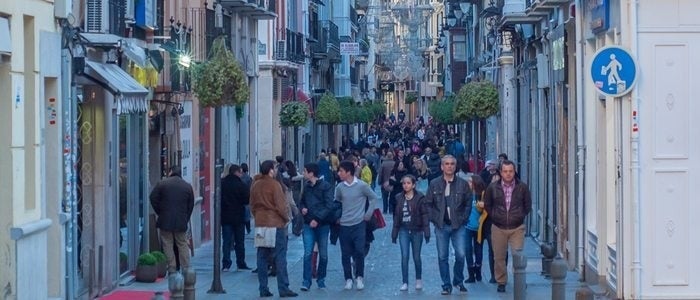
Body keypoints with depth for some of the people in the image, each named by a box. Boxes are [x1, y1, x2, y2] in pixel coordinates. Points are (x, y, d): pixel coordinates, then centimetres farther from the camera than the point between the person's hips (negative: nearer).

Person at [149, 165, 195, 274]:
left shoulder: (162, 184, -3)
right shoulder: (188, 186, 6)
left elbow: (153, 198, -2)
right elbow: (191, 205, 8)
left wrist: (159, 212, 9)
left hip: (165, 220, -2)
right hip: (181, 222, 2)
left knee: (168, 245, 4)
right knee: (183, 245, 10)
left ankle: (171, 269, 1)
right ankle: (186, 269, 8)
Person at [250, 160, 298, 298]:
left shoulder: (255, 185, 8)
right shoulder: (274, 184, -12)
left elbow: (252, 205, 13)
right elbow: (281, 205, -13)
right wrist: (286, 218, 1)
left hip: (260, 224, 6)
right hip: (276, 224, -6)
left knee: (262, 258, 8)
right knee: (280, 257, -2)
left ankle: (263, 289, 7)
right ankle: (283, 288, -4)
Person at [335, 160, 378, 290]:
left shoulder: (362, 185, -8)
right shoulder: (340, 187, 0)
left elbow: (373, 198, 3)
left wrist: (368, 214, 1)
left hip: (359, 224, -3)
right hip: (344, 225, 3)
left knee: (359, 251, -9)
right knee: (345, 254, 3)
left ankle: (359, 277, 9)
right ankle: (348, 279, 15)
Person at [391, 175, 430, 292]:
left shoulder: (419, 198, -6)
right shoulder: (399, 198, 5)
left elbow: (425, 215, -7)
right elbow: (396, 216, 9)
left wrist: (426, 232, -13)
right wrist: (394, 233, 9)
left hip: (416, 231, -2)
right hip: (404, 230, 2)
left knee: (416, 257, 8)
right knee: (404, 256, -7)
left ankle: (419, 279, 29)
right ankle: (405, 283, -3)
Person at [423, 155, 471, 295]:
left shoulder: (462, 184, 3)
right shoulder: (434, 184, 3)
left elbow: (468, 203, 7)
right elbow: (428, 203, 7)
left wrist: (463, 218, -2)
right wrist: (435, 219, -1)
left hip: (458, 226, -1)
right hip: (441, 226, 1)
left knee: (460, 254, -7)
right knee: (442, 257, 2)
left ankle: (458, 281, 16)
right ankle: (446, 285, 11)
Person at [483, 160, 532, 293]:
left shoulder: (522, 187, -1)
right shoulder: (492, 187, 0)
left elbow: (528, 206, 11)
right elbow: (487, 205, 13)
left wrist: (520, 216, 6)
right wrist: (494, 217, 8)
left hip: (517, 228, -1)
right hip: (498, 228, 1)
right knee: (499, 257, 4)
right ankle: (501, 282, 15)